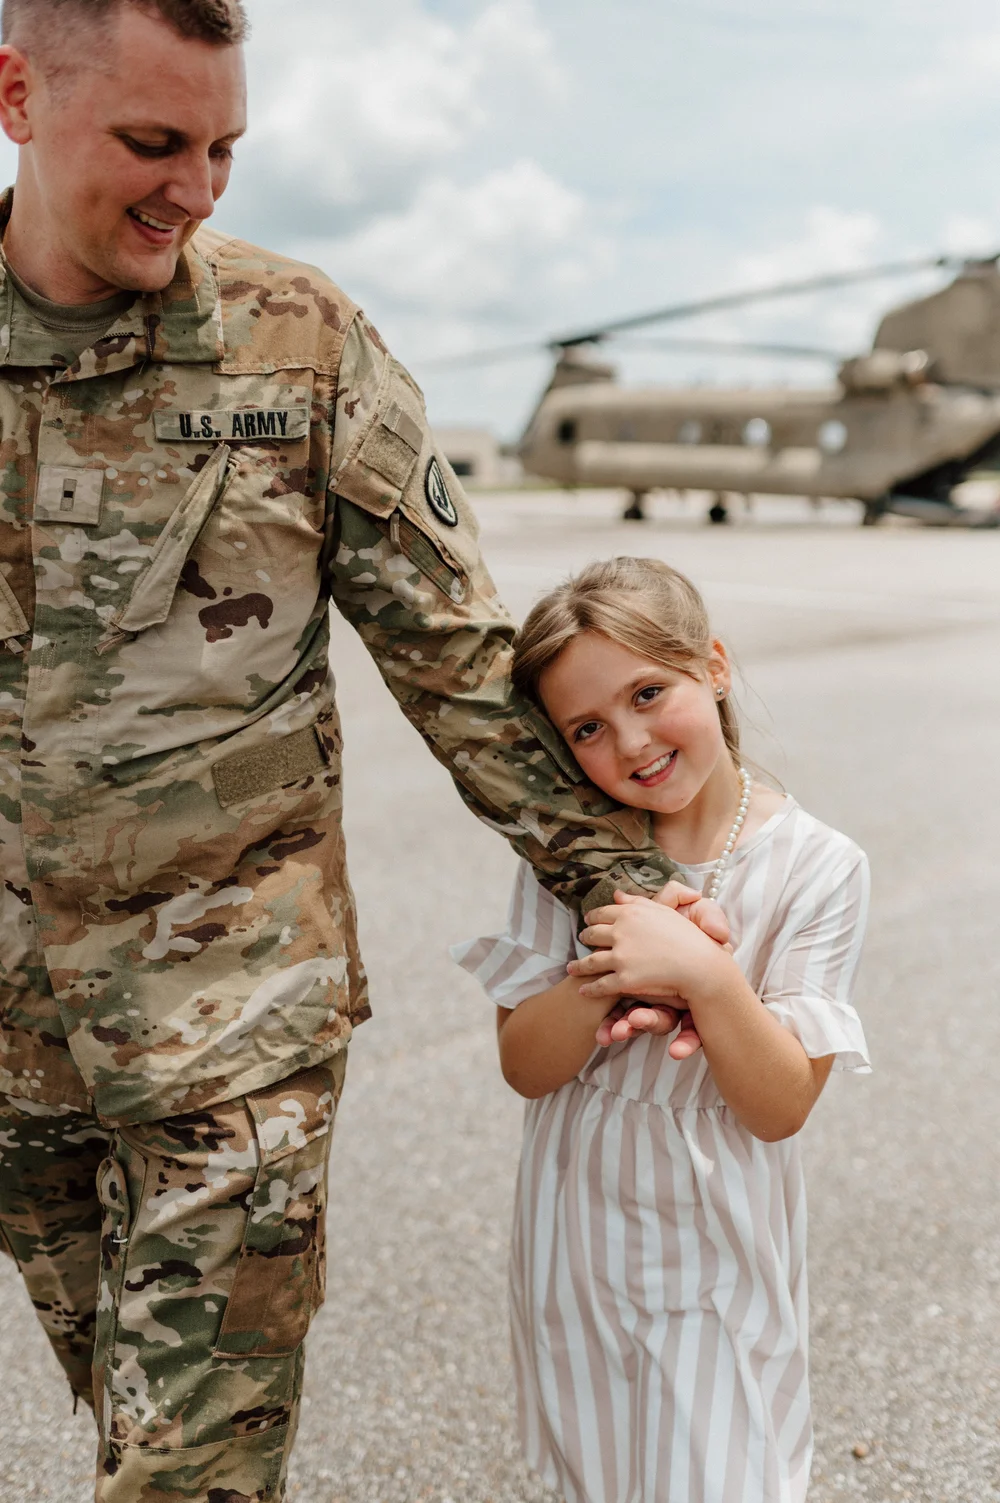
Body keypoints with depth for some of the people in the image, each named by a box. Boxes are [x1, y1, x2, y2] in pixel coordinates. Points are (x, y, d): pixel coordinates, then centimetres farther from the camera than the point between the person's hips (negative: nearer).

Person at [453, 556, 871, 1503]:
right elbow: (525, 1067, -9)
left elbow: (781, 1109, -16)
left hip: (721, 1243, -2)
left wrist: (705, 976, -31)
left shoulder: (816, 867, -15)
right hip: (581, 1236, 2)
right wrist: (601, 979, -27)